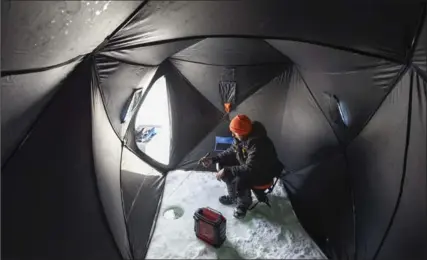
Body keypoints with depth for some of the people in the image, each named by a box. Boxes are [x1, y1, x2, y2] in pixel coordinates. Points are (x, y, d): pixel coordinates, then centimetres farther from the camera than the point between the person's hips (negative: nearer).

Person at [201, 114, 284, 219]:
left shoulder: (258, 144, -36)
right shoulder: (241, 137, -10)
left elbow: (249, 169, -35)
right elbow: (231, 152, 3)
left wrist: (227, 171, -32)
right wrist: (213, 159, -8)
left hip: (264, 173, -8)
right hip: (247, 165, 9)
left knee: (239, 181, -31)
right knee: (223, 166, -3)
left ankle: (244, 203, 2)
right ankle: (233, 197, 16)